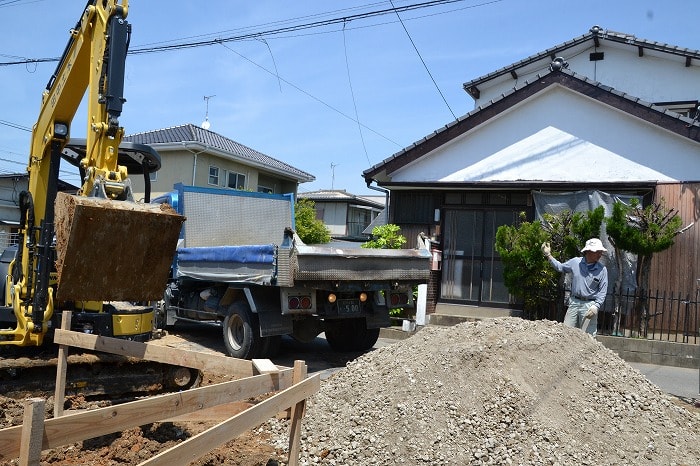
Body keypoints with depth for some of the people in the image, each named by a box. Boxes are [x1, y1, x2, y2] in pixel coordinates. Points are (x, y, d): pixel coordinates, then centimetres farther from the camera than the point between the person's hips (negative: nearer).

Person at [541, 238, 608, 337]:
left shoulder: (602, 269, -4)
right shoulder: (575, 262, 2)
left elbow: (602, 291, -3)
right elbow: (560, 267, 19)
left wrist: (596, 306, -16)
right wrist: (548, 255, 11)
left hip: (589, 305, -3)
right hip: (574, 303, 3)